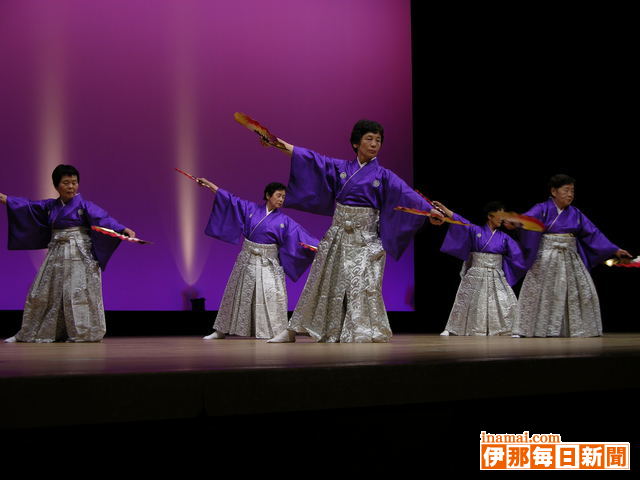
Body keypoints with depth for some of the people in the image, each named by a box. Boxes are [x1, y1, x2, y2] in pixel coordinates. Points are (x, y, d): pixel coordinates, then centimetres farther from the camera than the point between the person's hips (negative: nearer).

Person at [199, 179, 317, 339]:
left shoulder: (284, 221, -1)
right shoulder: (251, 209, 2)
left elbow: (302, 236, -8)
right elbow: (230, 199, 7)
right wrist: (208, 184, 9)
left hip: (269, 264, -2)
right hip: (247, 260, 2)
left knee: (271, 297, -10)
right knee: (237, 295, 10)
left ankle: (276, 332, -5)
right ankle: (221, 331, 20)